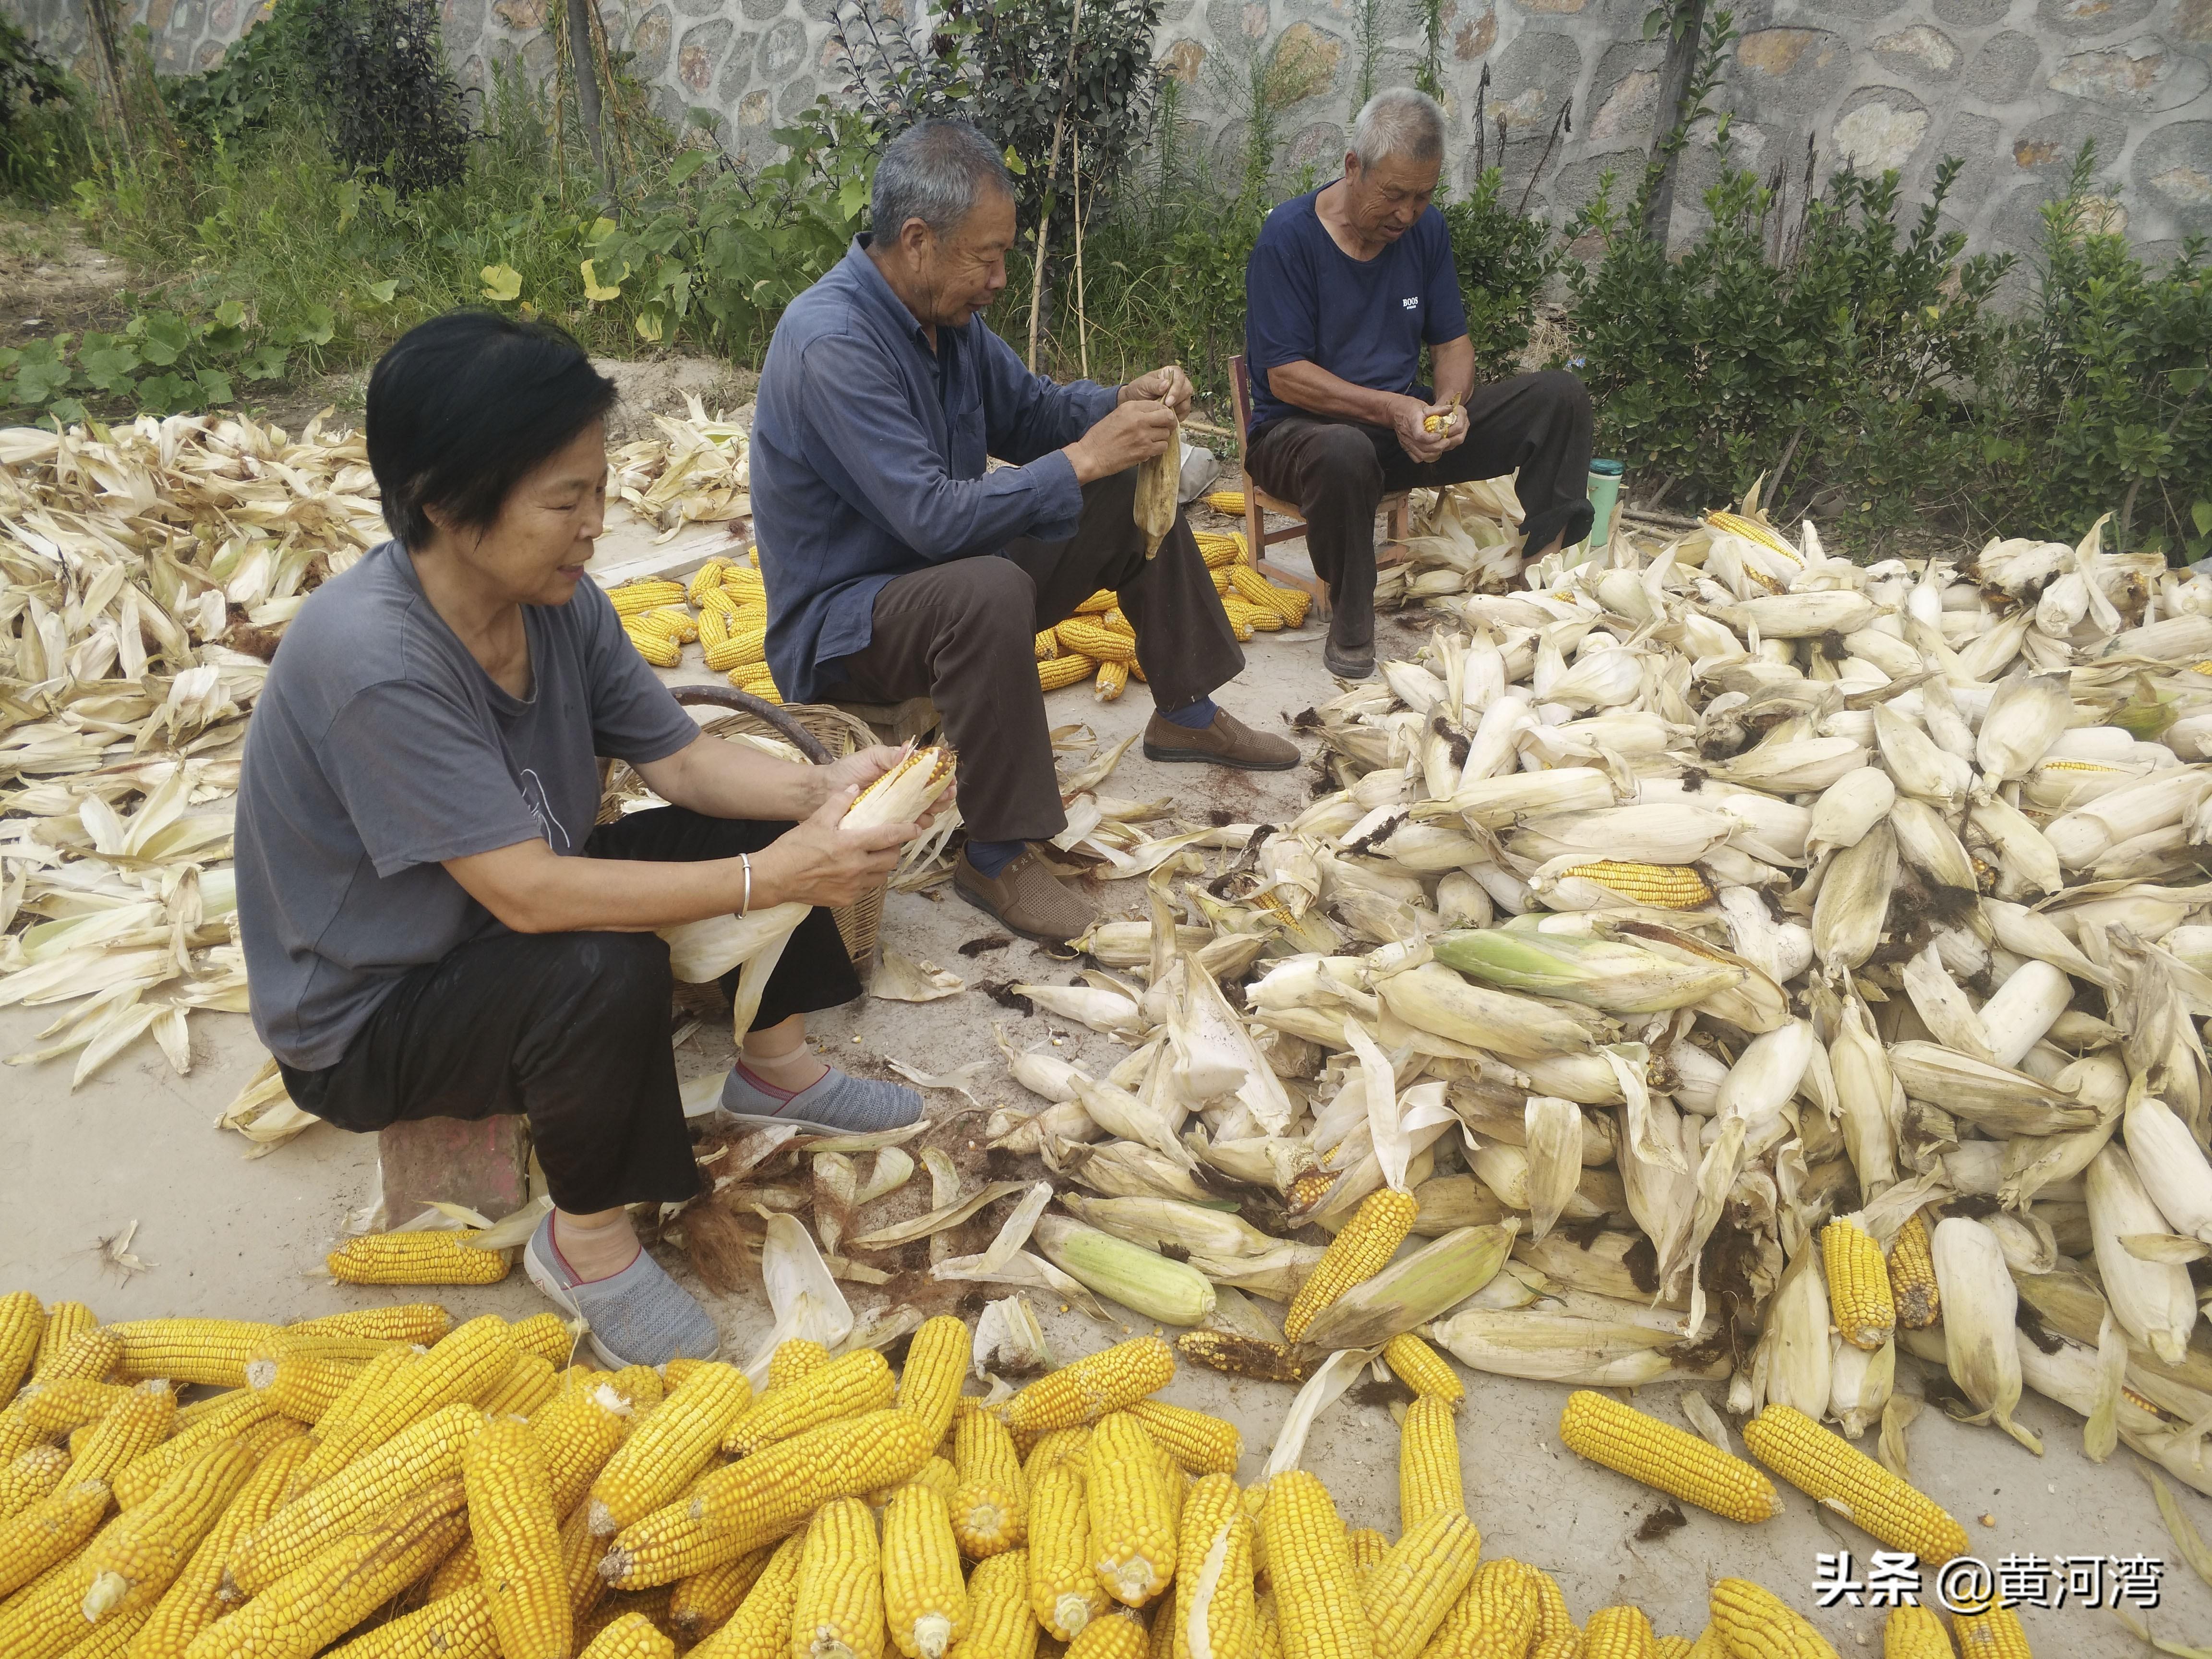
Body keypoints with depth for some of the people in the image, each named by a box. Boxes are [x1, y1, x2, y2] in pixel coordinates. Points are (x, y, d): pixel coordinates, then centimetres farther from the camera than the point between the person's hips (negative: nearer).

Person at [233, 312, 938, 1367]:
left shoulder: (555, 599, -11)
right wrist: (767, 879, -36)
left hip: (509, 910, 8)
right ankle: (586, 1241, -10)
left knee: (764, 815, -1)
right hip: (364, 1019, -8)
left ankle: (775, 1070, 16)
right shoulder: (373, 660, -34)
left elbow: (680, 763, -5)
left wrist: (820, 791, -22)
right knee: (609, 970, -35)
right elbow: (526, 893, -35)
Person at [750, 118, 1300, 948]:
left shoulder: (945, 314, 0)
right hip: (839, 623, -9)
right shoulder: (832, 344, -27)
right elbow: (935, 517, -34)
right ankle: (996, 857, -27)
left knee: (1135, 495, 9)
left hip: (936, 572, 9)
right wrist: (1086, 458, -28)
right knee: (989, 591, -41)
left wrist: (1125, 404, -6)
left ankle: (1185, 713, 20)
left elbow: (1029, 411, 13)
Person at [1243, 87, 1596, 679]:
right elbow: (1285, 377, -17)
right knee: (1345, 453, -44)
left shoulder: (1425, 229, 5)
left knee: (1561, 397, -9)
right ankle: (1350, 624, -23)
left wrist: (1449, 404, -14)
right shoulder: (1289, 236, -13)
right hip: (1300, 430, -6)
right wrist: (1390, 409, -26)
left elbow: (1452, 342, 10)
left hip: (1407, 421, 6)